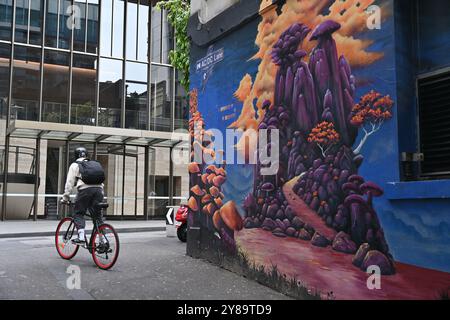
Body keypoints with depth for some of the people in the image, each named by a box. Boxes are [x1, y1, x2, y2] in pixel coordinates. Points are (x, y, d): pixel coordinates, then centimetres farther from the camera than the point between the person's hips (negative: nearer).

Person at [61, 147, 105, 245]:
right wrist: (101, 195, 31)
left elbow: (69, 183, 10)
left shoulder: (75, 165, 15)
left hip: (85, 189, -4)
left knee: (78, 214, 7)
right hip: (98, 189, 4)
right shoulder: (95, 164, 28)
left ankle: (81, 238, -8)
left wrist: (65, 198, 15)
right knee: (98, 215, 10)